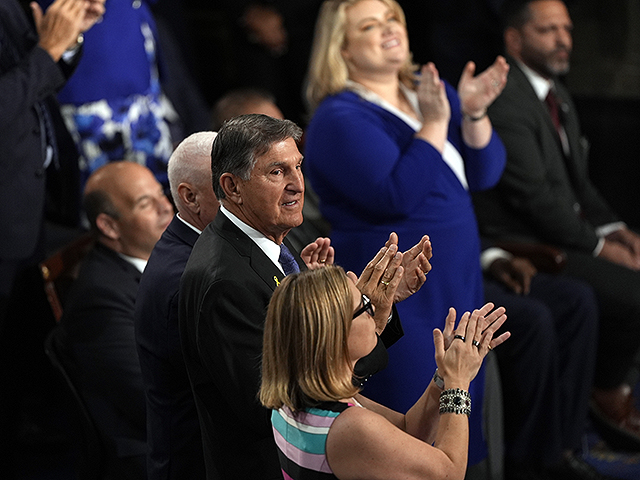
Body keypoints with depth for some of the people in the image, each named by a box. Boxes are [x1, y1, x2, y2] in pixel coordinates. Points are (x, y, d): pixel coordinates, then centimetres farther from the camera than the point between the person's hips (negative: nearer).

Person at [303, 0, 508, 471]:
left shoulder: (431, 90, 9)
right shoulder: (339, 119, -12)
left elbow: (484, 174, 5)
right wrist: (434, 123, -24)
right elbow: (396, 195, -24)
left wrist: (473, 114, -12)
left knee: (465, 419, 13)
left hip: (458, 283, 7)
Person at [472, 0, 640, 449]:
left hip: (567, 232, 10)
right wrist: (600, 246, -16)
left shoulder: (556, 92, 15)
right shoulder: (504, 100, -17)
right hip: (524, 246, -10)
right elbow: (533, 194, -21)